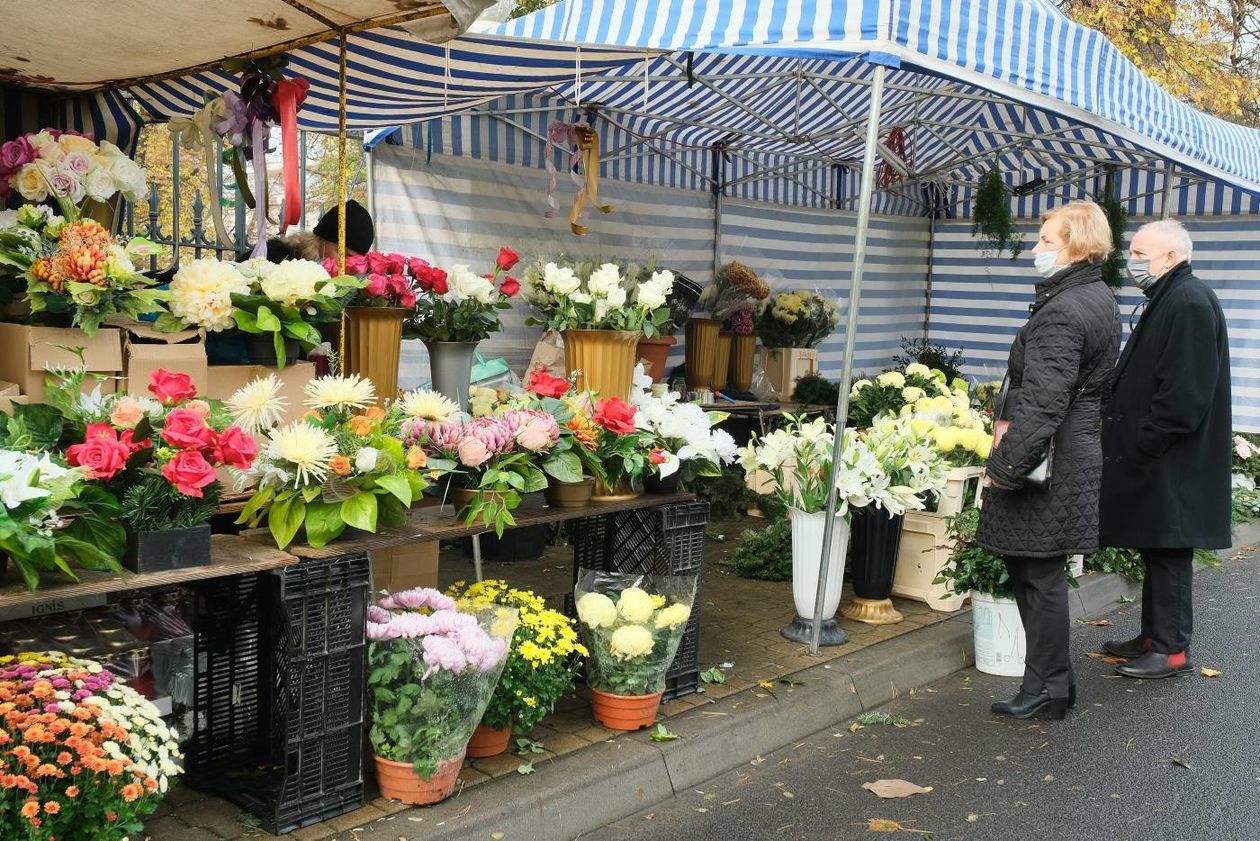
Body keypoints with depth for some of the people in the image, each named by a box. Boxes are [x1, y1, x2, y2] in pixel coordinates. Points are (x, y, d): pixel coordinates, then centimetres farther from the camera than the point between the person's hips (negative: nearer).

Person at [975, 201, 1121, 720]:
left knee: (1040, 574, 0)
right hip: (1079, 449, 10)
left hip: (1050, 460, -10)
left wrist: (1004, 467, -18)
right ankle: (1052, 679, 26)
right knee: (1034, 569, 17)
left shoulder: (1060, 313, -20)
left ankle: (1049, 690, 12)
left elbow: (1043, 405, -24)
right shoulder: (1100, 298, 13)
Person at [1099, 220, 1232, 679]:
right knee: (1156, 551, 16)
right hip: (1153, 458, 10)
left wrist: (1142, 444, -18)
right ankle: (1154, 636, 25)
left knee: (1167, 552, -1)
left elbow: (1184, 393, -23)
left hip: (1170, 464, -10)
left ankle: (1172, 649, 8)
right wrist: (1128, 442, 15)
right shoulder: (1166, 300, 15)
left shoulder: (1190, 302, -17)